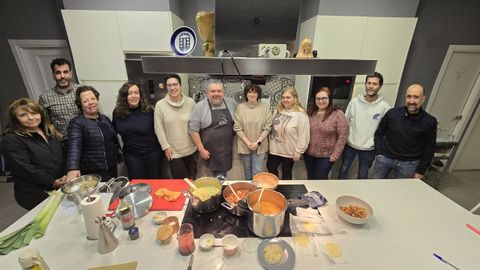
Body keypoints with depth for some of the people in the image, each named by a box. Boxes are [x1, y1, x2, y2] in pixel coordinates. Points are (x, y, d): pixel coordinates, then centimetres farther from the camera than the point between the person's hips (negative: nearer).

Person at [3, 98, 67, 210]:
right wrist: (52, 182, -15)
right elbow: (24, 168, -17)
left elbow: (63, 156, 10)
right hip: (35, 194, -5)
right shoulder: (12, 139, -11)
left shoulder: (50, 131, 8)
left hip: (61, 187, 5)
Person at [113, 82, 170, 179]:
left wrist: (163, 149, -2)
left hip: (153, 153, -2)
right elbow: (114, 131, 12)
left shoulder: (148, 110, -11)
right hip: (132, 155, 2)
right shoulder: (117, 112, -3)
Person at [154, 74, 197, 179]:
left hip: (191, 150, 2)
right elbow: (159, 129, -4)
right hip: (173, 152, -1)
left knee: (192, 178, 19)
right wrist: (166, 146, -6)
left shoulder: (191, 102, -5)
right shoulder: (160, 105, -7)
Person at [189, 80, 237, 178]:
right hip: (208, 152, -3)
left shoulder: (231, 103, 1)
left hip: (226, 151, 4)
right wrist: (201, 150, -12)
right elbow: (193, 130, -11)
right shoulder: (200, 107, -11)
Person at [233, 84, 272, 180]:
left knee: (257, 171, 5)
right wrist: (247, 142, -13)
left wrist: (257, 142, -12)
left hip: (259, 146, -1)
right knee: (247, 168, 18)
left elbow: (267, 128, -5)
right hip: (244, 145, 1)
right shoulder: (240, 107, -6)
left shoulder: (265, 107, -5)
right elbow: (237, 127, -7)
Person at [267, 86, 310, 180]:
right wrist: (270, 143, 11)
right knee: (271, 169, 20)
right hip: (274, 149, 7)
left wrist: (298, 151, -16)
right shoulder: (278, 110, 3)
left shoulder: (300, 114, -19)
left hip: (289, 152, -6)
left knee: (286, 173, 15)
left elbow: (303, 136, -19)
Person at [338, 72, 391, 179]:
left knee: (363, 175, 16)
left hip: (369, 148, -1)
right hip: (350, 144, 1)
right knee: (343, 170, 14)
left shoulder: (384, 106, -9)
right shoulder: (354, 101, -5)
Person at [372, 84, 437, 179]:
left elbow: (429, 148, 1)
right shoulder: (392, 113, -7)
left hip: (408, 164, 0)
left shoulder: (430, 122, -6)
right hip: (385, 158, 0)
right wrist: (379, 154, -4)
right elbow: (379, 134, 4)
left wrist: (420, 171, 1)